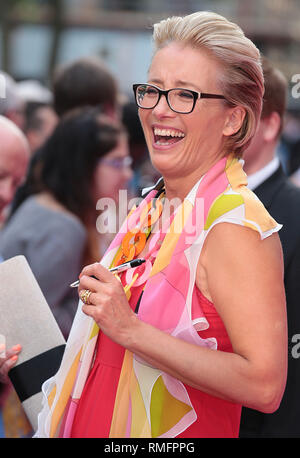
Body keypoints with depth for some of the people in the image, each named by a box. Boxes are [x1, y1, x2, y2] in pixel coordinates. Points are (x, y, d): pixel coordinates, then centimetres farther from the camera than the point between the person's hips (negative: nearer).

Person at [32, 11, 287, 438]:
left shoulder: (234, 224, -21)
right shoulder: (156, 205, 4)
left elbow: (264, 386, -30)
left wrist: (130, 330, -28)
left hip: (173, 434, -7)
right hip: (98, 425, 8)